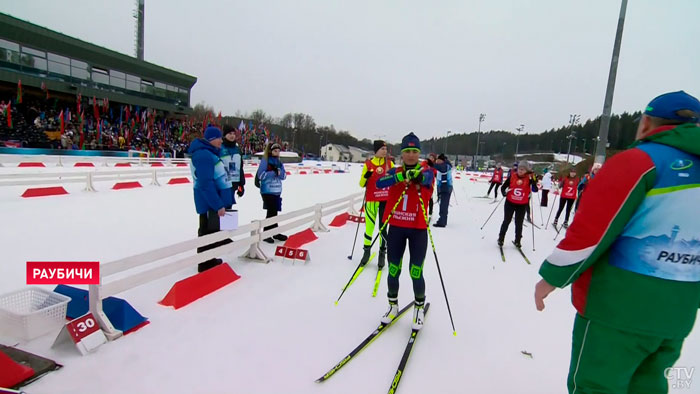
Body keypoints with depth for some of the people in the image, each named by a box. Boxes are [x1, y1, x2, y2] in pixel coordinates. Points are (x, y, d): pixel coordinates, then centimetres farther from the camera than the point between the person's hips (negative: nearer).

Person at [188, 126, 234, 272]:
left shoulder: (208, 153, 14)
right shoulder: (203, 155, -20)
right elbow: (206, 183, -26)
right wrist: (218, 205, -26)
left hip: (214, 200, 10)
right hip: (210, 201, -10)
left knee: (212, 230, 20)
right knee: (208, 232, 0)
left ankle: (209, 260, 34)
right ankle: (206, 264, 12)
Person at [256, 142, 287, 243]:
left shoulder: (279, 162, 12)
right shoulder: (265, 161, -7)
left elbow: (284, 176, 6)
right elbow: (261, 175, -16)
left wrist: (279, 171, -14)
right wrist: (273, 172, -18)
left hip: (277, 191, 6)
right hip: (267, 191, -6)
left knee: (275, 212, 14)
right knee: (271, 212, -5)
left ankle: (275, 233, 25)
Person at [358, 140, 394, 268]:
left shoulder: (390, 164, 5)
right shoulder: (368, 165, 0)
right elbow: (362, 184, 1)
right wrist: (366, 177, -18)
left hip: (385, 200, 1)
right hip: (371, 200, -1)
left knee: (383, 228, 3)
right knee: (369, 227, 3)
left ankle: (382, 253, 15)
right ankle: (366, 251, 22)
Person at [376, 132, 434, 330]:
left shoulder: (426, 172, -2)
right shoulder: (395, 172, 1)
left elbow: (426, 178, -27)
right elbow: (380, 183, -20)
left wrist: (417, 176, -50)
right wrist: (402, 175, -37)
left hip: (418, 229, -2)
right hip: (396, 228, 2)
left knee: (416, 271, 1)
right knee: (393, 269, 10)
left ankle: (419, 307, 27)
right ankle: (393, 305, 33)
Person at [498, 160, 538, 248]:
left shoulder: (529, 178, -8)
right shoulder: (512, 176, -8)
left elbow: (535, 189, -17)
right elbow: (503, 187, 0)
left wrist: (533, 179, -27)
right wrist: (504, 193, -19)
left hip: (522, 205, 0)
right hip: (510, 203, 0)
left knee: (519, 223, 10)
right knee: (506, 221, 9)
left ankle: (517, 241, 27)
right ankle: (501, 238, 23)